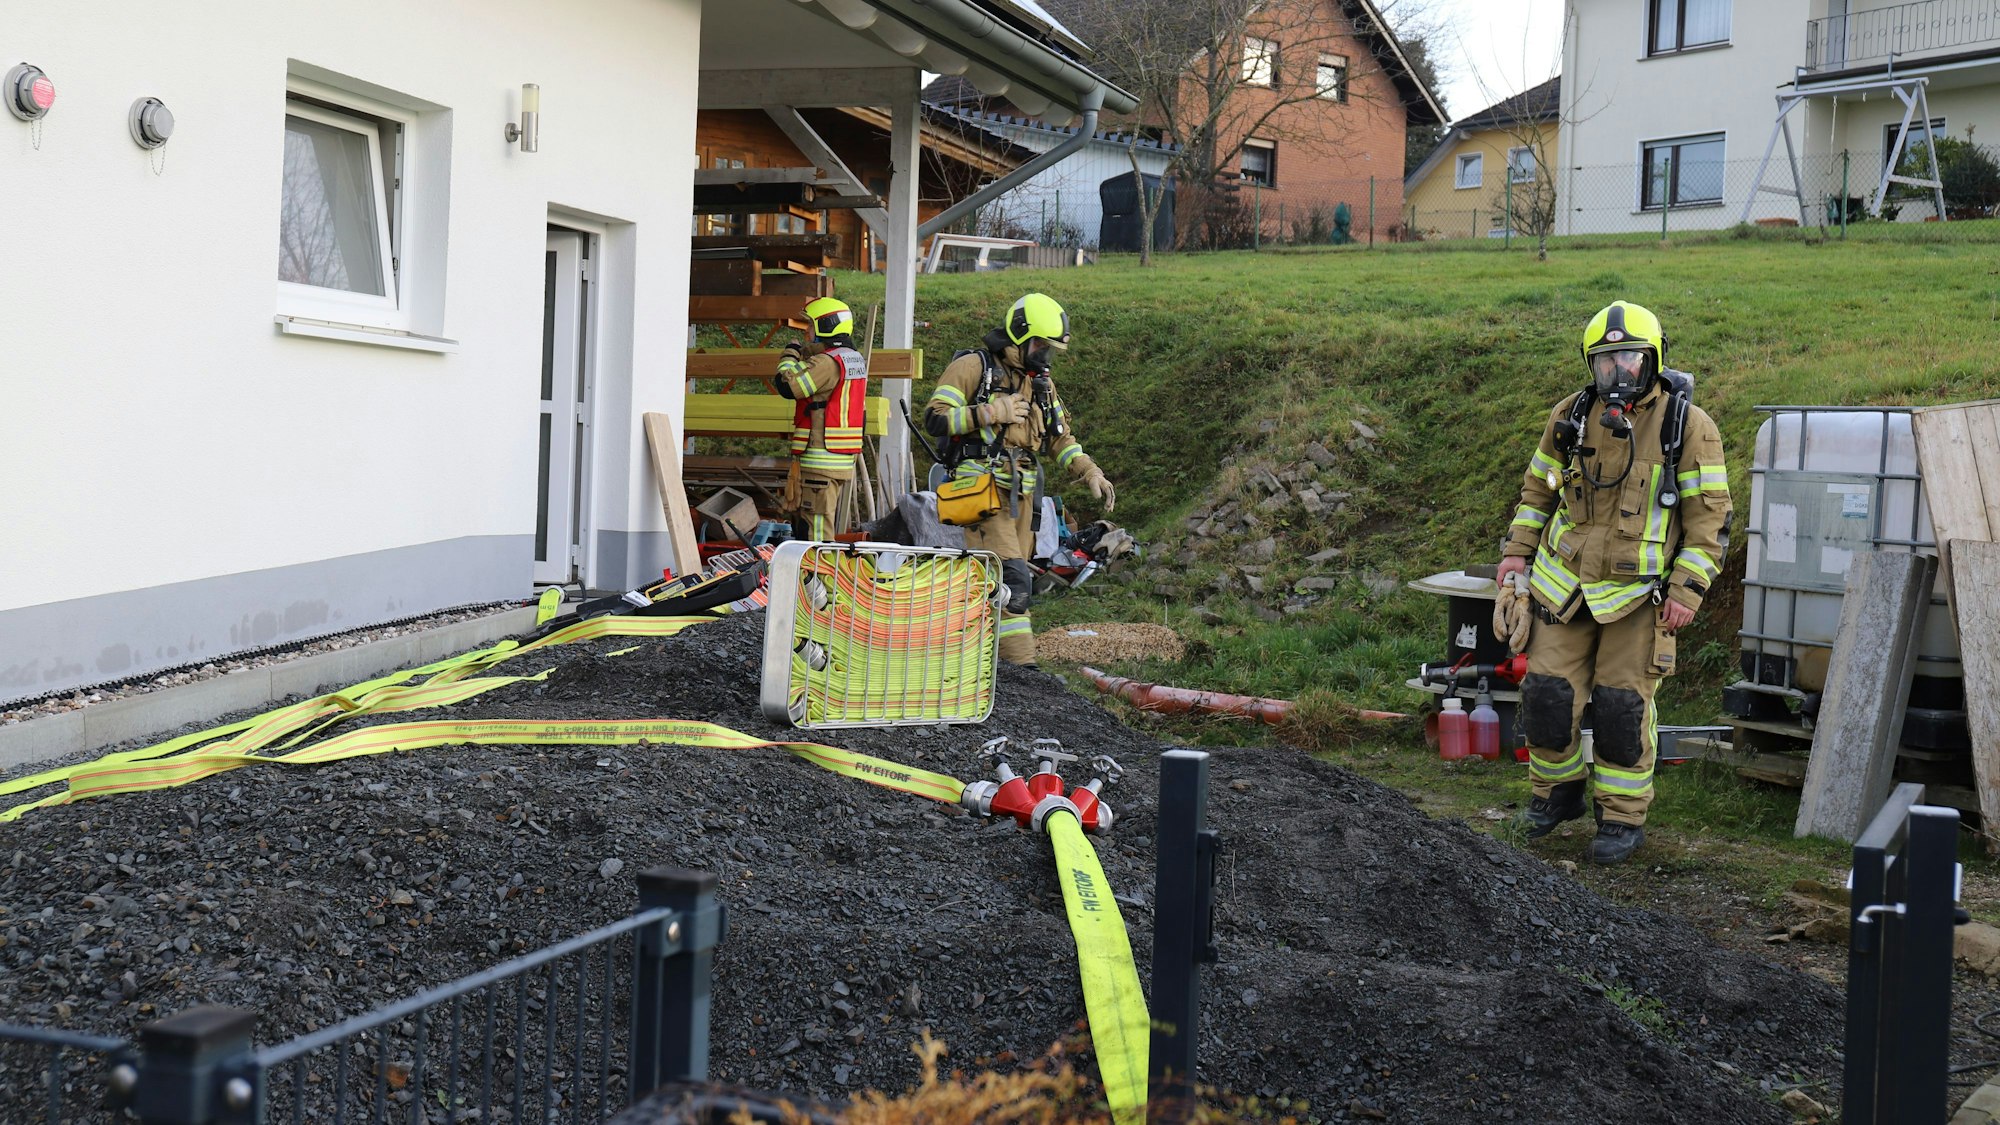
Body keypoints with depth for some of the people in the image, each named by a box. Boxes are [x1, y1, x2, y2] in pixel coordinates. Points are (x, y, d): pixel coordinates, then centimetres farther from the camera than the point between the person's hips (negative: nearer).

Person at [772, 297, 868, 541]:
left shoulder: (827, 363, -16)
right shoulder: (856, 360, 15)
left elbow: (787, 386, -18)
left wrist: (791, 354, -2)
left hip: (820, 460, -10)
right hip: (844, 462, 10)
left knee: (815, 531, -9)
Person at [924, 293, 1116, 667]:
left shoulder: (1041, 381, 20)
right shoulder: (974, 366, -3)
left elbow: (1060, 438, 24)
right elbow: (934, 418, -10)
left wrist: (1091, 473, 9)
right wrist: (991, 413, -16)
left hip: (1021, 494, 8)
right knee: (1012, 580, -17)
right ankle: (1022, 664, -17)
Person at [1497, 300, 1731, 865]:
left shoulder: (1687, 426, -8)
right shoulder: (1570, 417, 3)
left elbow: (1709, 515, -7)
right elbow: (1538, 487, 17)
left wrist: (1687, 589, -13)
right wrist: (1518, 550, 9)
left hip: (1638, 591, -3)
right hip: (1565, 581, 4)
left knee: (1622, 706, 0)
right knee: (1547, 693, 4)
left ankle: (1623, 818, 15)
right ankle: (1558, 792, 26)